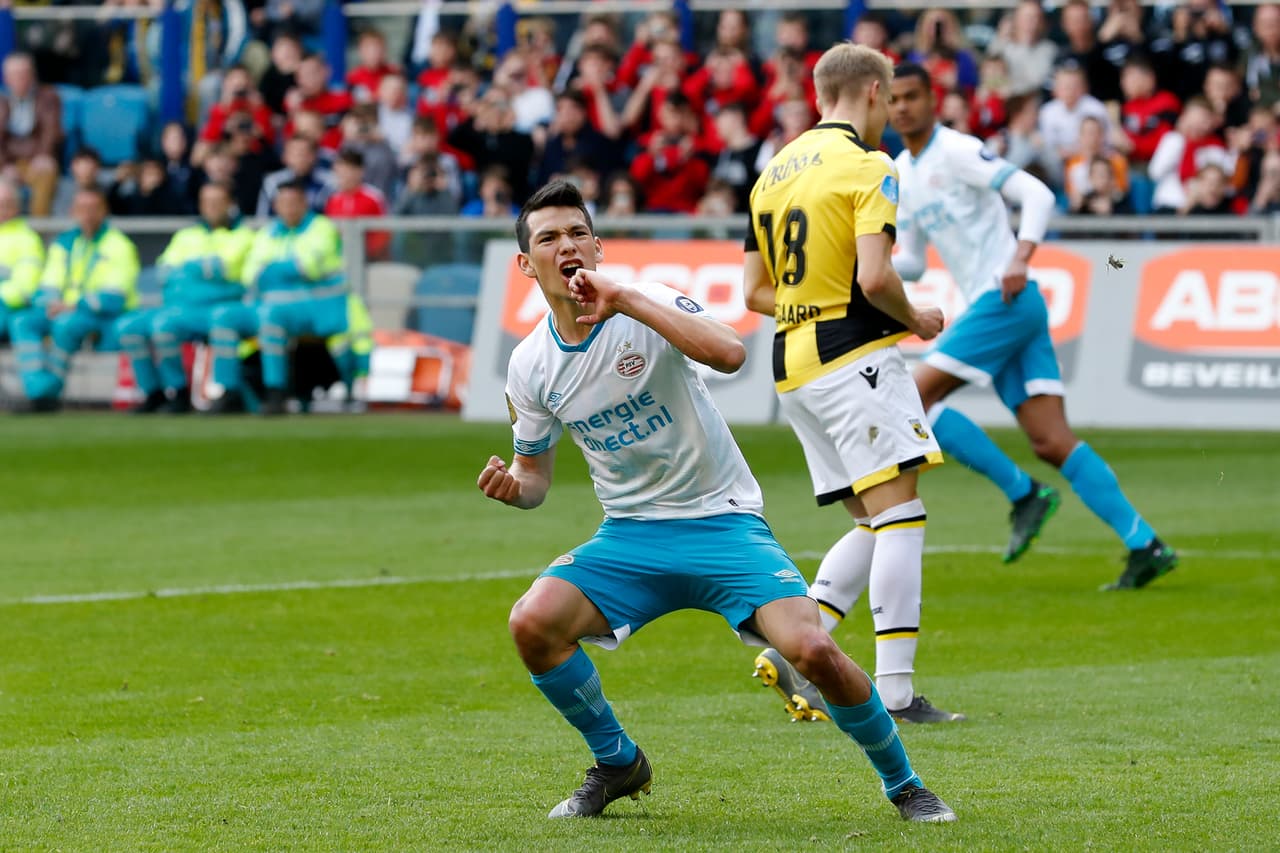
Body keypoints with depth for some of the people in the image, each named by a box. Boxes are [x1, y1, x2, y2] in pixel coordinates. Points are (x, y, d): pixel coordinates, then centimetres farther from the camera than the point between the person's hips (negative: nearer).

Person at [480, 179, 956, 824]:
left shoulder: (650, 306, -12)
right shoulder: (530, 365, 0)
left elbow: (729, 353, -33)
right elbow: (534, 473, 14)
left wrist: (628, 301, -33)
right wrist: (510, 487, -11)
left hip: (722, 522, -4)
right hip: (629, 536, 4)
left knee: (812, 649, -23)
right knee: (533, 622, -22)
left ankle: (903, 784, 2)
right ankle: (617, 764, 3)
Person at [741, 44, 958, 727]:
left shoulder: (775, 171, 16)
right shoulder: (867, 166, -8)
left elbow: (755, 291, 16)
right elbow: (874, 276, -19)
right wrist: (913, 318, -1)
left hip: (793, 363, 8)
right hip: (854, 357, -8)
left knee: (876, 526, 13)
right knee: (899, 518, -8)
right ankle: (895, 692, -14)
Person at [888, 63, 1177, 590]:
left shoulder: (957, 152, -7)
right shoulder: (900, 175, 18)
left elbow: (1037, 194, -13)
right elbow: (912, 263, 23)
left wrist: (1019, 259, -25)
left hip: (1006, 301, -8)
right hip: (991, 309, 8)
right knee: (1051, 442, -1)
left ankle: (1023, 494, -7)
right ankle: (1145, 546, -6)